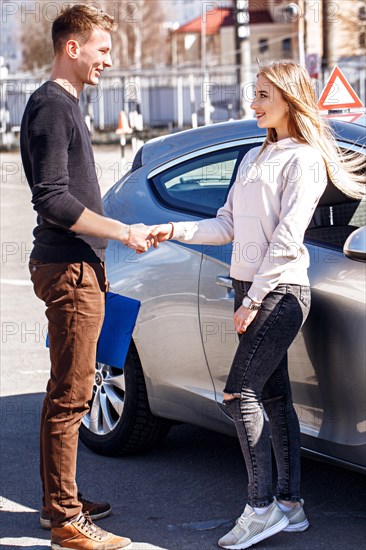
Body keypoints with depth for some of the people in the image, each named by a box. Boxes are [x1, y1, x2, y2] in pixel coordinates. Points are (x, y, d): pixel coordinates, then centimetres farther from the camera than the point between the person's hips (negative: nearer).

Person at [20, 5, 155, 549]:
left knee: (67, 392, 16)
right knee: (69, 397, -7)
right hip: (68, 270, -10)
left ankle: (60, 501, 25)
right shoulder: (49, 106, -13)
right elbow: (53, 202, -21)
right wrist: (122, 231, -15)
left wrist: (118, 234, 21)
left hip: (77, 266, 10)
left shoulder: (65, 105, 18)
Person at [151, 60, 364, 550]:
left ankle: (262, 506, -7)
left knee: (240, 392, -12)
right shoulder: (255, 157, 19)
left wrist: (254, 299, -17)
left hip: (280, 291, -8)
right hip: (251, 289, 8)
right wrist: (175, 230, 2)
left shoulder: (304, 159, -8)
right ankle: (291, 504, 12)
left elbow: (287, 239, -15)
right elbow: (228, 225, 16)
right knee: (274, 396, 8)